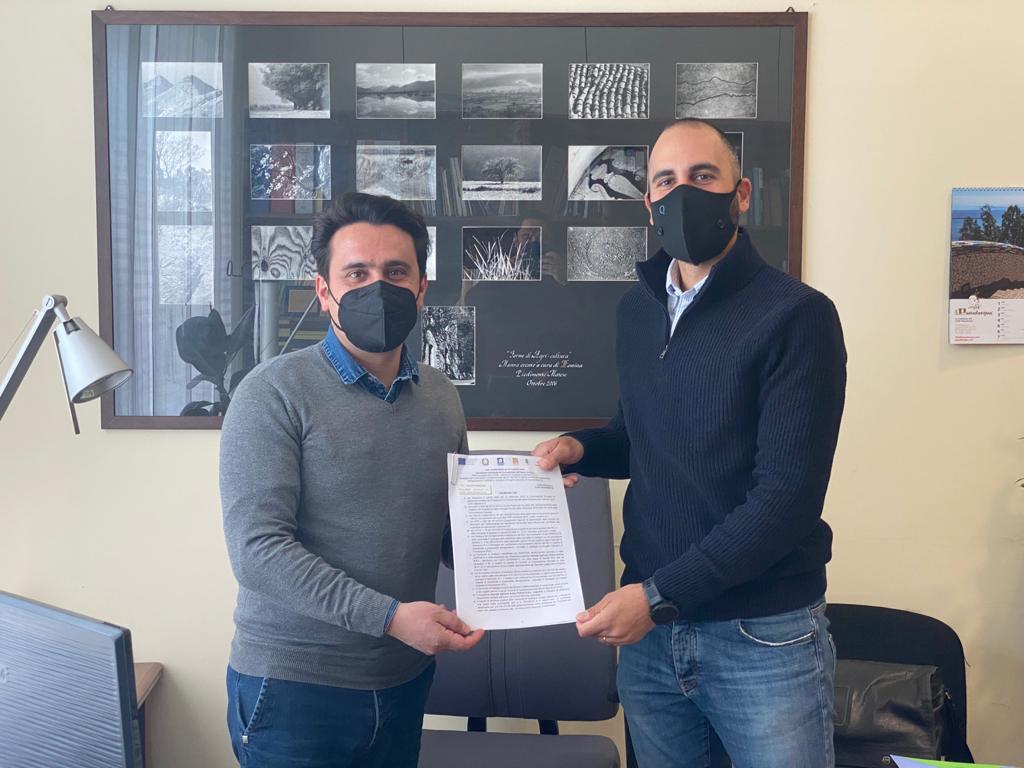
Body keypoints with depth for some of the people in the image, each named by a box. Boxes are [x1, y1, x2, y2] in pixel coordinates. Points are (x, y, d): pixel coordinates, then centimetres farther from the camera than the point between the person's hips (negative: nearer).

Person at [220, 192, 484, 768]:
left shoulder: (442, 397, 5)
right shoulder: (274, 393, -12)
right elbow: (257, 549, -19)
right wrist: (389, 616, -24)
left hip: (406, 682, 5)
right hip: (294, 684, -5)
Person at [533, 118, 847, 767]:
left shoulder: (797, 315, -13)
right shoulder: (637, 308, 7)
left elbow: (788, 494, -18)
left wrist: (661, 594, -19)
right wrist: (582, 447, -1)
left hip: (763, 636, -5)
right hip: (649, 624, 6)